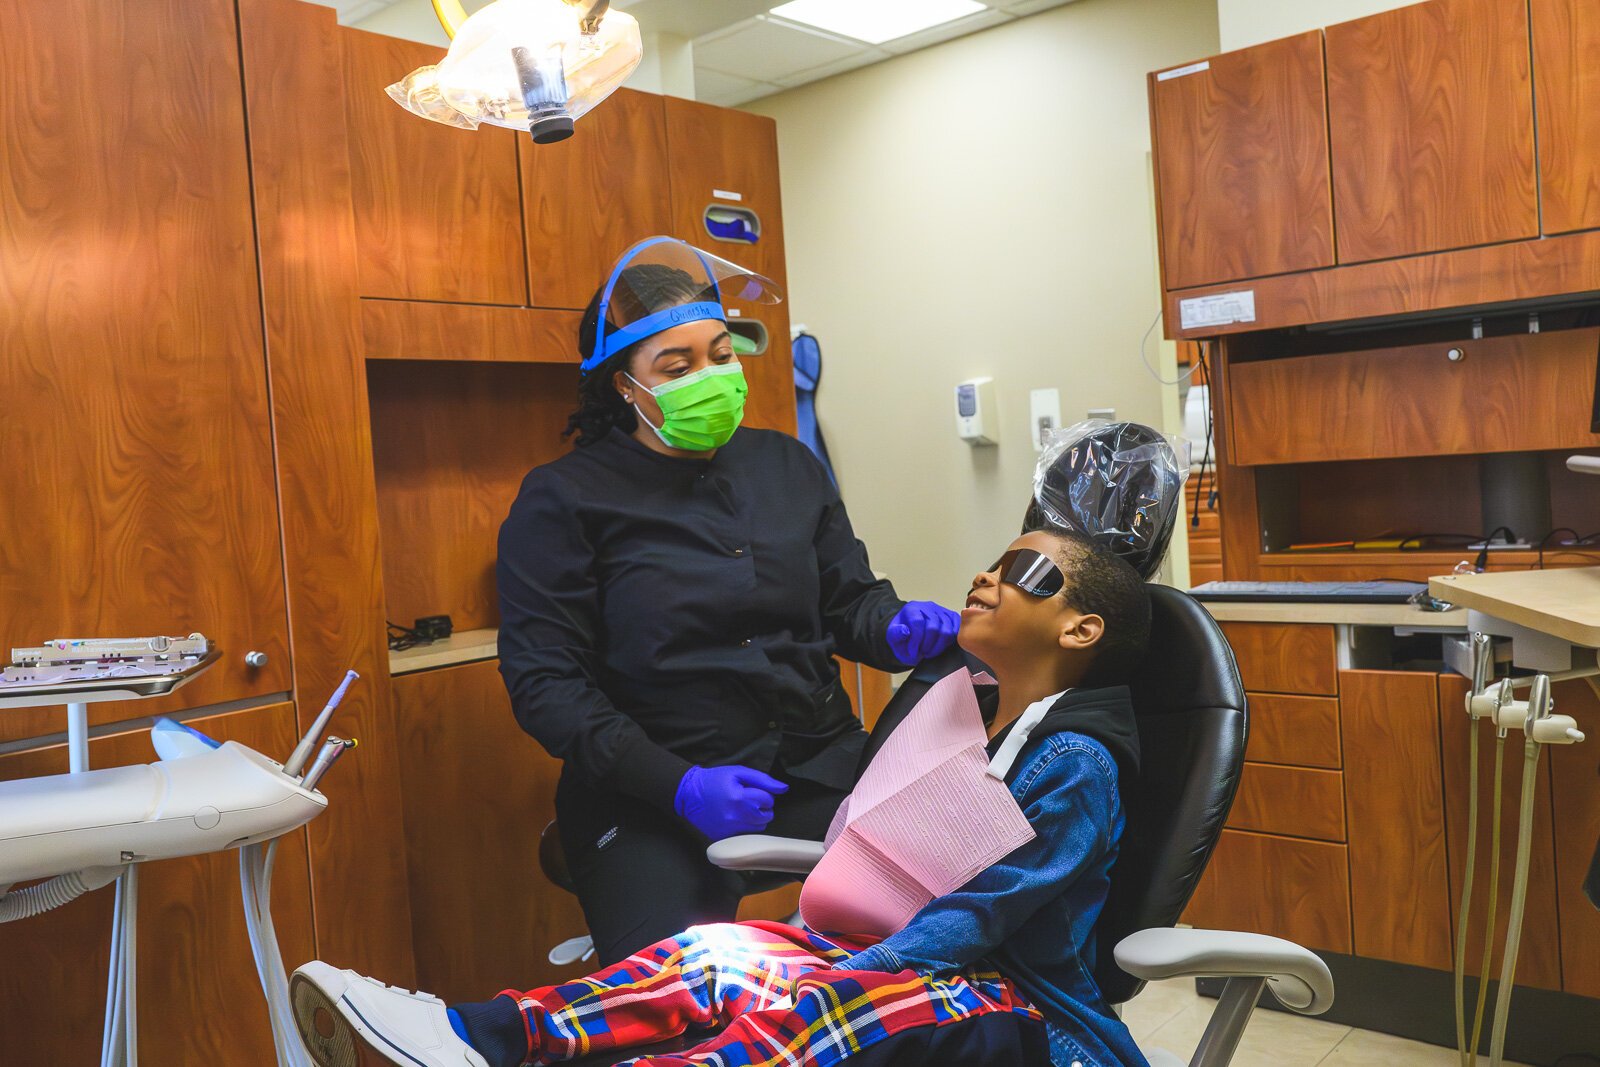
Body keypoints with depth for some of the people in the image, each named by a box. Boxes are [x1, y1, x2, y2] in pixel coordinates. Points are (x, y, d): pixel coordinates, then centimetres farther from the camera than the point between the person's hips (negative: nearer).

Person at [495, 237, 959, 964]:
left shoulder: (789, 465, 13)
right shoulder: (563, 499, -2)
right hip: (648, 797, -3)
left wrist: (896, 629, -8)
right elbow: (542, 678, -6)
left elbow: (849, 601, 18)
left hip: (818, 768, 4)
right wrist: (676, 786, -17)